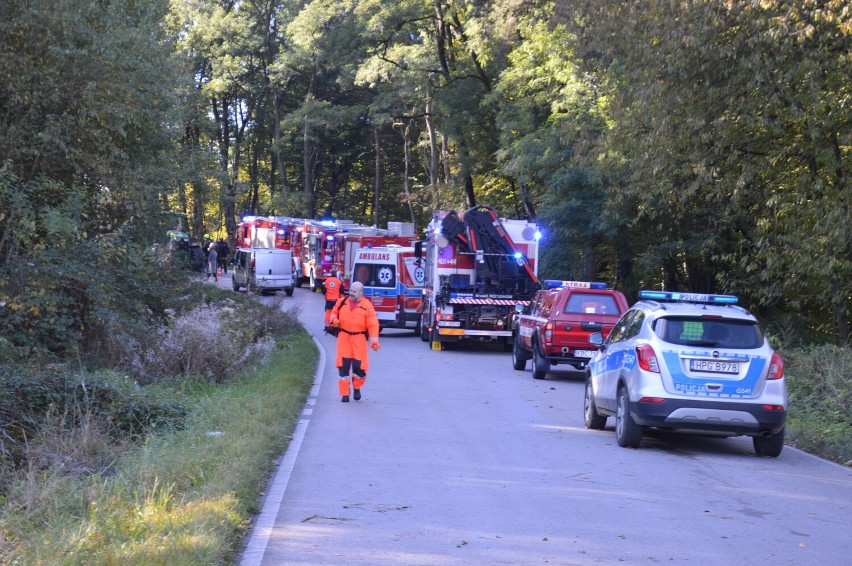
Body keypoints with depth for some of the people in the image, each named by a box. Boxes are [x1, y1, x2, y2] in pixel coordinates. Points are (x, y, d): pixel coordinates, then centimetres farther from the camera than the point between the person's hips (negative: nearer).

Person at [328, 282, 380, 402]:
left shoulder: (367, 306, -6)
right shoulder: (342, 302, 4)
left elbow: (373, 324, -8)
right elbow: (334, 312, 21)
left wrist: (374, 341, -16)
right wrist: (333, 320, -3)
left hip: (359, 338, -2)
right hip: (344, 337, 2)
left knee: (359, 365, -4)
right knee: (343, 365, -4)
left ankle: (357, 388, 25)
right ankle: (344, 393, 3)